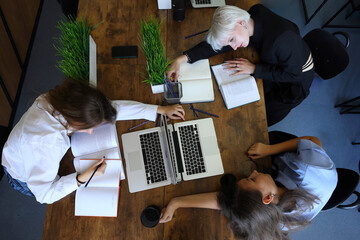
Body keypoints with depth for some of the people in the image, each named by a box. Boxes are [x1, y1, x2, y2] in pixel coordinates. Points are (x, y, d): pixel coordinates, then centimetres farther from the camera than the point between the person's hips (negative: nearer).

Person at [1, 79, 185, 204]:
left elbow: (114, 107, -26)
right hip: (25, 179, -5)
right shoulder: (47, 144, -47)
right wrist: (83, 178, -43)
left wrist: (161, 109, -23)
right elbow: (45, 195, -33)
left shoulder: (62, 103, -29)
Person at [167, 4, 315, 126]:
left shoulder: (282, 38, -40)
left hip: (297, 78, -5)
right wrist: (183, 58, -29)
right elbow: (213, 44, -18)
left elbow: (293, 75, -27)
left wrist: (254, 69, -30)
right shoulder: (253, 14, -20)